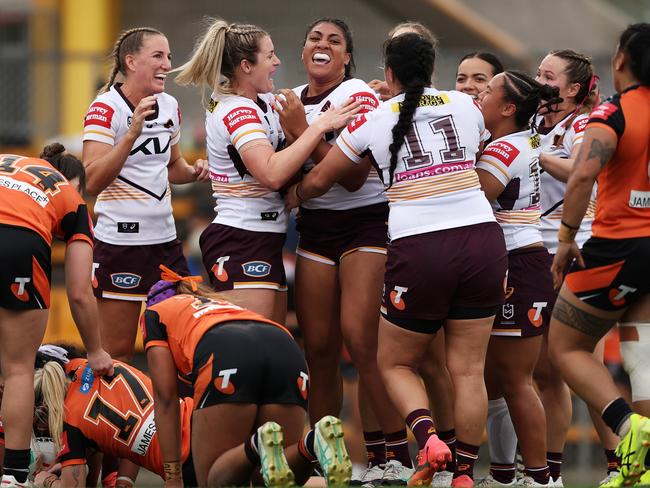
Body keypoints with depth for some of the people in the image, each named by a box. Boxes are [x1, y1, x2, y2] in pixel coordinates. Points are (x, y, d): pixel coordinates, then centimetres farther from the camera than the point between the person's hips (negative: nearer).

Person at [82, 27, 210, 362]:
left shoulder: (169, 106, 9)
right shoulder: (106, 108, -11)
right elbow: (93, 181, -21)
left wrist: (192, 171, 3)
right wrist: (132, 133, -29)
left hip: (164, 238, 7)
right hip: (120, 240, -7)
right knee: (118, 352, -2)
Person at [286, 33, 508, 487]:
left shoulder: (373, 119, 5)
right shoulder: (466, 106, 10)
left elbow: (319, 181, 16)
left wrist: (291, 197, 36)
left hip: (419, 247, -2)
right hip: (483, 240, 2)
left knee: (396, 363, 14)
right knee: (468, 369, 8)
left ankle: (428, 437, -12)